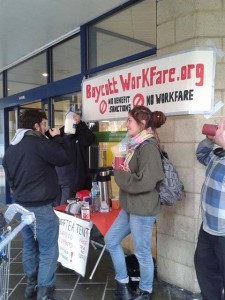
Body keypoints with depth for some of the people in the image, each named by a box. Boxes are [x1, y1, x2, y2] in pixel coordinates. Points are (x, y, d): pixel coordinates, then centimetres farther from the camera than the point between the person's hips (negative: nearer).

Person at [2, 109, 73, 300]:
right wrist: (58, 137, -2)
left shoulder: (11, 148, 9)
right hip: (40, 207, -9)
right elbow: (66, 157, -15)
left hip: (21, 205, 9)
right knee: (48, 251, 2)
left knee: (30, 247, 21)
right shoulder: (38, 143, -19)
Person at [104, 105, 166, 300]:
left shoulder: (149, 147, -19)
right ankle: (122, 283, 33)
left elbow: (146, 182, -26)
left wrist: (119, 174, -15)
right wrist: (121, 171, -5)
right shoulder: (137, 144, 10)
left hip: (143, 209, -10)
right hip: (131, 207, 10)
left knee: (142, 252, 8)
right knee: (111, 240, 17)